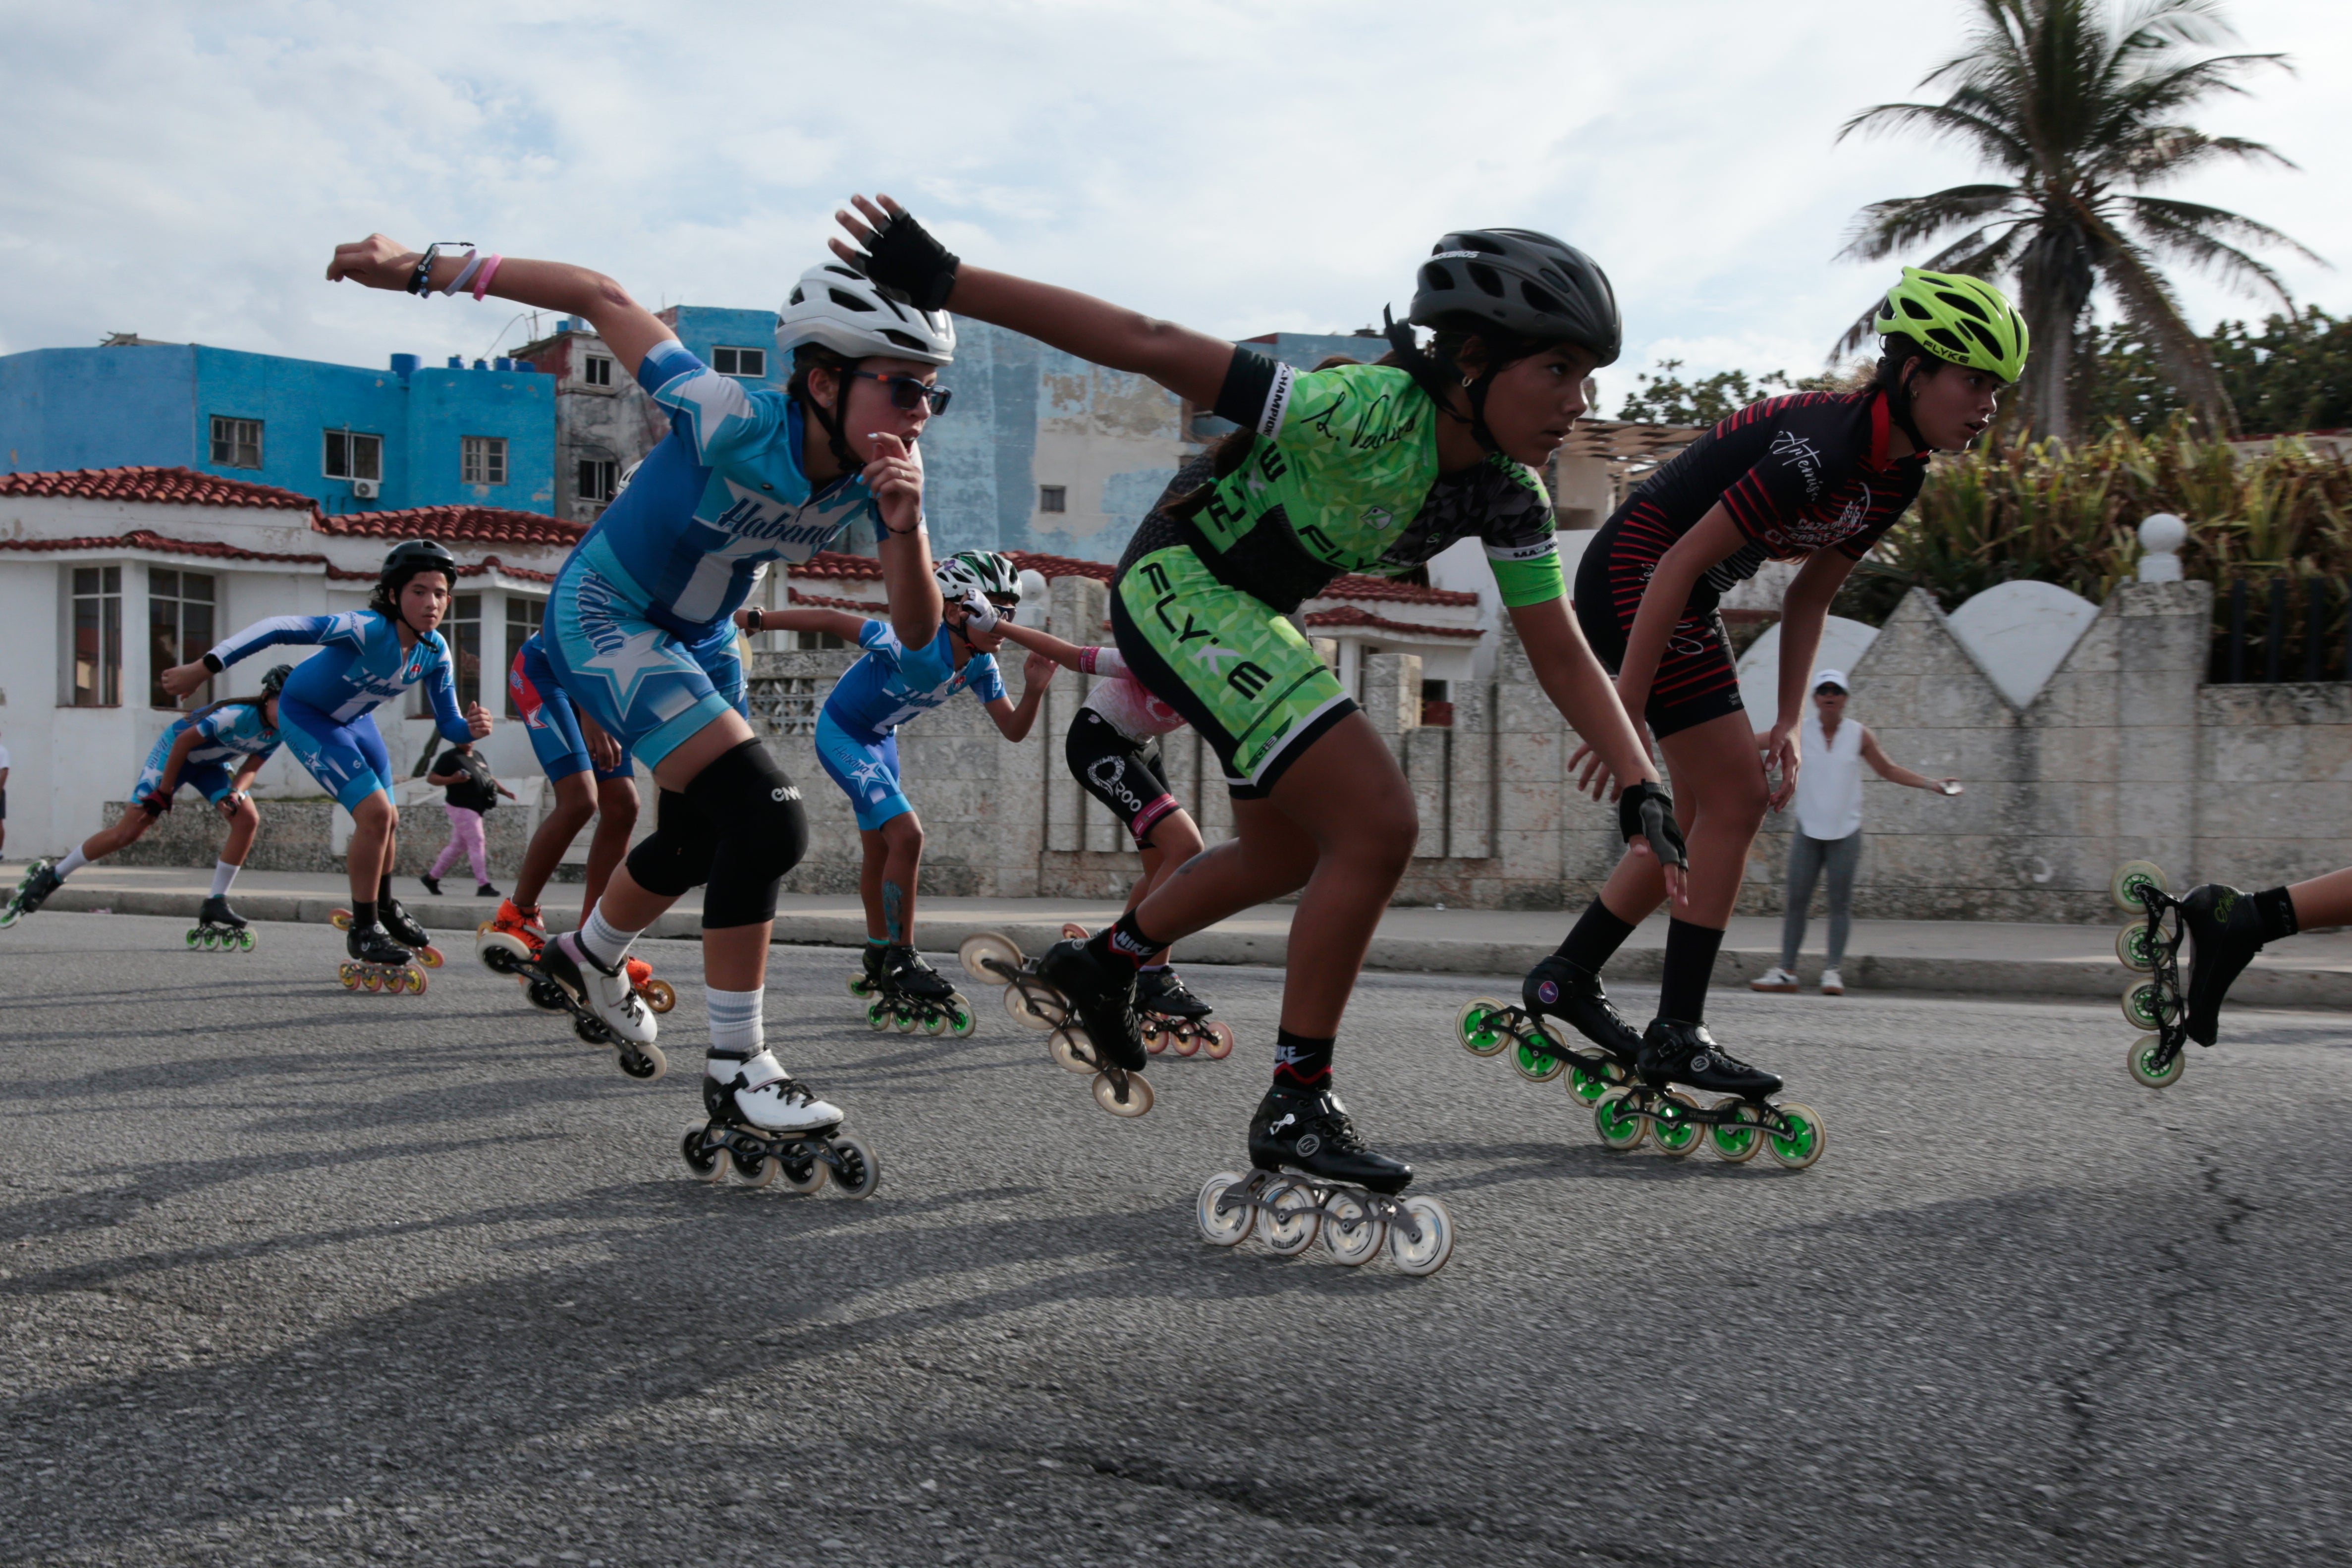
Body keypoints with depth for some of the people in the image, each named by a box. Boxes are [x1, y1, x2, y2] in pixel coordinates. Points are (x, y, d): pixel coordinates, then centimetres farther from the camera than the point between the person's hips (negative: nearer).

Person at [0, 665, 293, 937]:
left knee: (248, 818, -15)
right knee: (128, 832, -10)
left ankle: (216, 904, -8)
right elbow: (184, 740, -27)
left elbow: (251, 767, -3)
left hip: (209, 764, 7)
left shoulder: (280, 734, -13)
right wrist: (164, 793, -21)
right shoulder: (239, 715, -35)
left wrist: (236, 792, -25)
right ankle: (51, 876, 10)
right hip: (174, 751, -6)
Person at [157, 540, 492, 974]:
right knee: (375, 813, -20)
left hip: (353, 719, 7)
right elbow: (282, 629, -40)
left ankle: (384, 909, 43)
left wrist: (471, 728, -33)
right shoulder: (370, 629, -36)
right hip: (306, 714, -7)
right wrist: (204, 668, -42)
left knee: (386, 822, 15)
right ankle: (363, 931, -6)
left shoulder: (435, 652, -16)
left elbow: (447, 724, -8)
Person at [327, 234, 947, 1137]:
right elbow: (601, 298, -26)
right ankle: (735, 1068, -12)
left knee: (703, 841, 25)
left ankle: (588, 958, 56)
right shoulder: (736, 426, -34)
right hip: (604, 617, -8)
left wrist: (905, 528, -38)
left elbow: (916, 633, -19)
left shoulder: (878, 477, -17)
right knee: (765, 818, -24)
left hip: (699, 639, 8)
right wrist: (417, 271, -25)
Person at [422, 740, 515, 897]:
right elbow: (431, 778, -11)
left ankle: (432, 878, 25)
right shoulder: (450, 757, -8)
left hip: (476, 808, 9)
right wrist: (452, 780, -27)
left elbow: (489, 778, 25)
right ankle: (483, 886, -10)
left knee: (457, 846, 14)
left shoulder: (478, 756, 16)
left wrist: (505, 791, 13)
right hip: (462, 808, -9)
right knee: (477, 843, -11)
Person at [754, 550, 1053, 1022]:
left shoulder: (979, 664, -10)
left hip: (879, 741, 8)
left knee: (880, 850, 16)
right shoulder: (918, 645, -33)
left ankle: (879, 961, 30)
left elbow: (1013, 730, -6)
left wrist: (1035, 689, -26)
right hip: (842, 735, -8)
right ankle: (901, 961, -12)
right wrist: (753, 620, -24)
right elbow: (833, 621, -28)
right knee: (907, 835, -20)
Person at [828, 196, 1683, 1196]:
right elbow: (1148, 345, -33)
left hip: (1250, 615, 9)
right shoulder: (1370, 411, -31)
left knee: (1286, 857, 23)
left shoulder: (1508, 496, -7)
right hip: (1177, 587, -9)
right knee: (1377, 829, -18)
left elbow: (1562, 657, -1)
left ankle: (1101, 964, 45)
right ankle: (1296, 1108, -6)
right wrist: (941, 281, -35)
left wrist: (1640, 784, -14)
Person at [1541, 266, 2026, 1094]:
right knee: (1735, 800, -10)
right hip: (1634, 575, -10)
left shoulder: (1898, 473, 4)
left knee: (1708, 814, 11)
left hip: (1673, 593, 10)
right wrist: (1624, 712, -25)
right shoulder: (1822, 445, -25)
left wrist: (1787, 723, 7)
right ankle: (1677, 1035, -3)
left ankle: (1563, 979, 20)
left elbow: (1809, 595, 12)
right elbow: (1684, 561, -26)